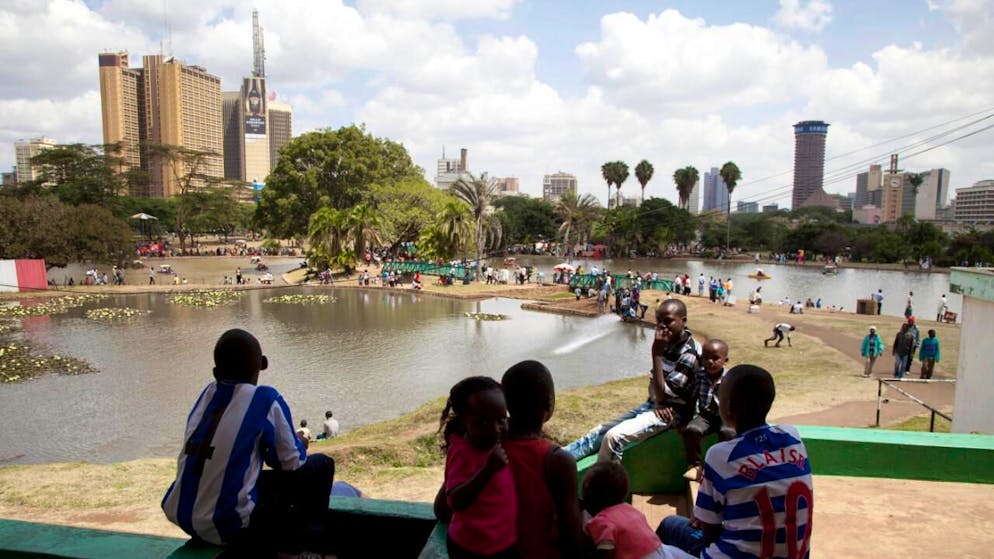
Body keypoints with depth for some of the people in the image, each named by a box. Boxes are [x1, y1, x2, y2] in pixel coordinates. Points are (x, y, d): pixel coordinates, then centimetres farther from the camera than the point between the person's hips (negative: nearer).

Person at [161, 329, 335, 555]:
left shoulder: (207, 394, 4)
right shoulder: (265, 399, -12)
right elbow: (291, 462, -4)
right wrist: (300, 446, 18)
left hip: (183, 517, 7)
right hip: (230, 526, -7)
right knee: (321, 465, 9)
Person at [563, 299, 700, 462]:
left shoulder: (689, 354, -22)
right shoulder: (669, 342, 4)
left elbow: (663, 394, -23)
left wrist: (656, 354, -27)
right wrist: (656, 404, -12)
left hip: (673, 412, -8)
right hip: (654, 404, 8)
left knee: (614, 436, -26)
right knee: (601, 431, 2)